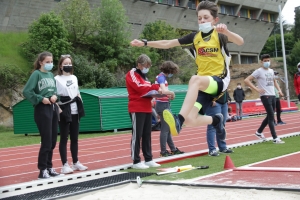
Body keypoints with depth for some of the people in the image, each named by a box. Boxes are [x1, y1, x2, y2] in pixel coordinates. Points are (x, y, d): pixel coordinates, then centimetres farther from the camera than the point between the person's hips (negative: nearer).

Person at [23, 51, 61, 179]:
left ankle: (49, 167, 21)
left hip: (53, 108, 7)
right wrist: (41, 99, -15)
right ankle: (42, 170, 3)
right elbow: (26, 91, -14)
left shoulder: (51, 75, 12)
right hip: (42, 110, -7)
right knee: (46, 141, -6)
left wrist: (55, 95, -4)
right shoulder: (36, 74, -8)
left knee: (52, 141, 10)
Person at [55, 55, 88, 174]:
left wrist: (80, 106, 12)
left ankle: (76, 163, 19)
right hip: (64, 112, -6)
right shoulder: (57, 79, -5)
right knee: (64, 138, -2)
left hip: (75, 112, 6)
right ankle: (65, 165, 2)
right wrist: (58, 109, -18)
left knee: (74, 138, 10)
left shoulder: (74, 78, 14)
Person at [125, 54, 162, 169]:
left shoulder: (143, 76, 22)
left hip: (147, 109, 9)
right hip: (137, 109, -9)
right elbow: (139, 87, -18)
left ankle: (148, 159, 14)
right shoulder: (132, 74, -5)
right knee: (137, 135, -6)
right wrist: (155, 87, -17)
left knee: (147, 135, 9)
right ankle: (136, 162, -3)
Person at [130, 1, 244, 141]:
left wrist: (226, 31, -43)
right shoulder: (194, 37, 9)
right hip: (202, 86, 5)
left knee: (195, 79, -38)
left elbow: (240, 42, -24)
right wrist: (144, 43, 4)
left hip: (220, 81, -5)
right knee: (190, 121, -12)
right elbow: (167, 44, 12)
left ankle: (179, 120, -47)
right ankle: (216, 120, 20)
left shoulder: (219, 35, -4)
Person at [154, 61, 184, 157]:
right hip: (163, 105, -10)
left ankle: (173, 149, 25)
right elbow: (164, 90, -30)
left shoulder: (162, 77, 14)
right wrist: (172, 93, -13)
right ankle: (163, 152, 4)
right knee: (165, 129, -3)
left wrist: (169, 94, -2)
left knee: (168, 128, 16)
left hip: (164, 104, 10)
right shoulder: (161, 77, -15)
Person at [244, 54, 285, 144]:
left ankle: (259, 132, 30)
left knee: (269, 116, 14)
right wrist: (257, 89, -17)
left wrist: (279, 89, 15)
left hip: (273, 95, 8)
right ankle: (275, 138, -6)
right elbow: (247, 80, -12)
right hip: (265, 96, -7)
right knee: (271, 117, -9)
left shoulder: (271, 71, 14)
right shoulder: (259, 71, -7)